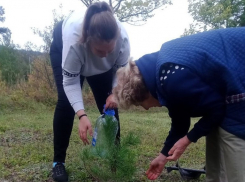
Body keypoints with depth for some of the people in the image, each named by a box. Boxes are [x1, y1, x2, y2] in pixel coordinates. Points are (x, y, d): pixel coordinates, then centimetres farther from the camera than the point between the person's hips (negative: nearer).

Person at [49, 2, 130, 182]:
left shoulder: (122, 38, -37)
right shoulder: (73, 39, -45)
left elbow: (121, 70, -19)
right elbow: (70, 82, -37)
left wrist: (114, 93, -35)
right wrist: (82, 115, -47)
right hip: (62, 48, -2)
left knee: (108, 103, -5)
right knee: (66, 102, -15)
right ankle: (58, 161, -1)